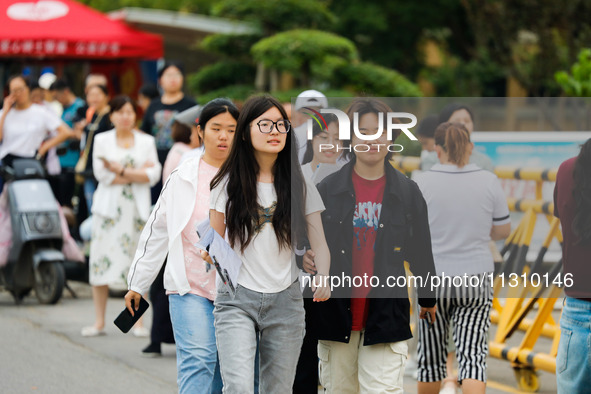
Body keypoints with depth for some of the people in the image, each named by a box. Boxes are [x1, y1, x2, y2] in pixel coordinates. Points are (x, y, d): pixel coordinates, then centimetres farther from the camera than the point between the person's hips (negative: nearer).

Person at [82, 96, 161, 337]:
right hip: (109, 206, 0)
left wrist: (121, 170, -12)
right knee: (102, 262, -4)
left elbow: (154, 175, -3)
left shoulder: (146, 141, 10)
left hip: (137, 208, 0)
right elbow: (102, 174, -5)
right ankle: (99, 322, 1)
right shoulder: (102, 140, 8)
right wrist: (138, 173, -7)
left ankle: (138, 321, 3)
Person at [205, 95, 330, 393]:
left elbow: (319, 245, 6)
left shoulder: (300, 187, 5)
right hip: (236, 299, -2)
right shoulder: (228, 184, 2)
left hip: (285, 301, 2)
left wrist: (322, 279, -14)